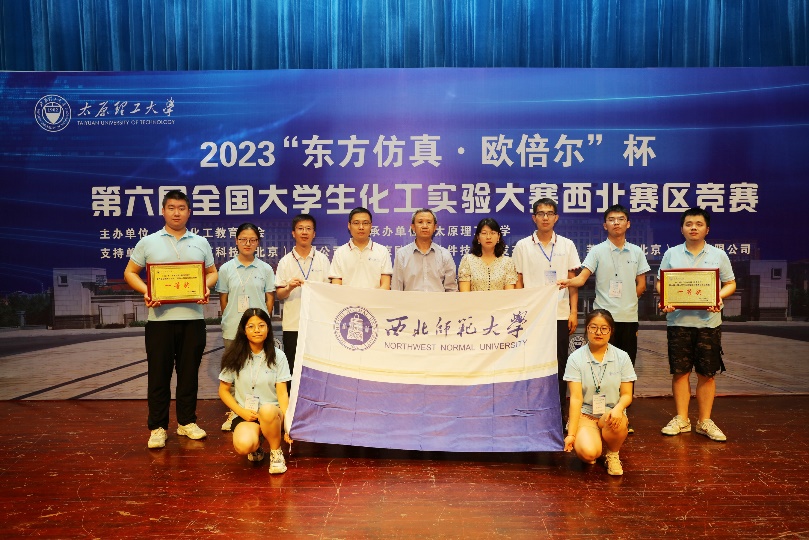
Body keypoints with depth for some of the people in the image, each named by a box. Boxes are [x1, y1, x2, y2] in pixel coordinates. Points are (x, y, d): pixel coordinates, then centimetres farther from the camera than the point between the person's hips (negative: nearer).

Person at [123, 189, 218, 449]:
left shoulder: (201, 243, 12)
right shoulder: (148, 243, 6)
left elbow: (212, 272, 16)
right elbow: (130, 272, 8)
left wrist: (207, 287, -6)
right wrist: (145, 291, -10)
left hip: (193, 317, 2)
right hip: (160, 318, -2)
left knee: (189, 372, 8)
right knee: (159, 374, 2)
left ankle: (187, 422, 20)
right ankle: (157, 427, 11)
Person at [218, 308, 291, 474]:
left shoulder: (277, 356, 1)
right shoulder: (235, 357, 2)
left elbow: (282, 393, -3)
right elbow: (223, 391, 7)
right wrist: (242, 412, -9)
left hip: (271, 413, 0)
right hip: (246, 414, 0)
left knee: (267, 410, -38)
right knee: (243, 446, -33)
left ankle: (276, 452, -10)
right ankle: (256, 446, 7)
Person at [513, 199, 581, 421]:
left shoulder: (567, 245, 6)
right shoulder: (522, 246, 3)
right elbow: (519, 282, 5)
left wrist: (574, 312, 1)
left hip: (560, 315, 1)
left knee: (559, 365, 6)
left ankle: (560, 411, 17)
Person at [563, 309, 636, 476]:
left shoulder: (622, 357, 0)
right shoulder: (576, 358, -7)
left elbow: (627, 394, 1)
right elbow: (576, 398, -11)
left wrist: (618, 408, -24)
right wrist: (571, 434, -18)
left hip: (610, 413, 2)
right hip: (584, 415, -2)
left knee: (617, 422, -36)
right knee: (587, 452, -31)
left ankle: (612, 454, -1)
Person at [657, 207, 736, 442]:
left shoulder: (718, 255, 7)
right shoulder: (671, 254, 6)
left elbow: (730, 284, 9)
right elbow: (659, 282, 7)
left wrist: (718, 298, -12)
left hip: (708, 321, 0)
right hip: (678, 320, 0)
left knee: (707, 373, 5)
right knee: (680, 371, 5)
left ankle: (705, 421, 16)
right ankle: (682, 419, 16)